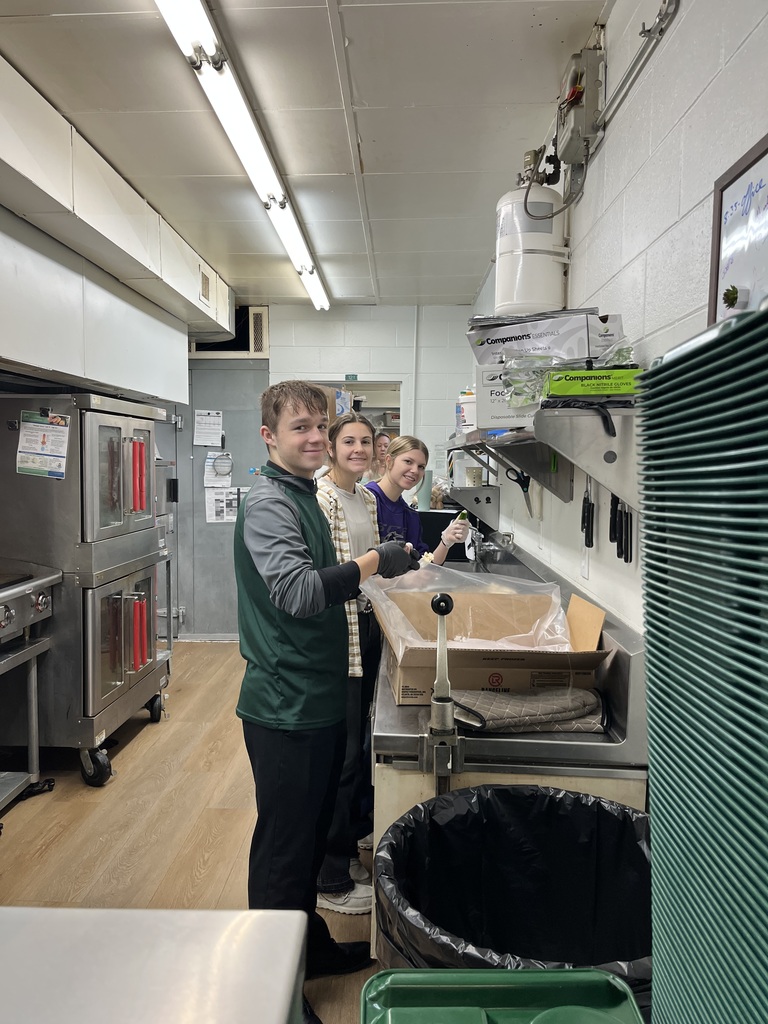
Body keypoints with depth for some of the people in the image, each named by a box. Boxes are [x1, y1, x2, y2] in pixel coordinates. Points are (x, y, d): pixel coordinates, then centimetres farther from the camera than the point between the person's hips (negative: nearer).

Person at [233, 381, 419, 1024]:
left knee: (313, 831, 23)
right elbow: (298, 593, -31)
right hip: (287, 705, -9)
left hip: (321, 698, 9)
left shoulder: (304, 498, 13)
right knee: (284, 847, 7)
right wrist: (375, 561, -26)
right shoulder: (268, 504, -18)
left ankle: (312, 946, 43)